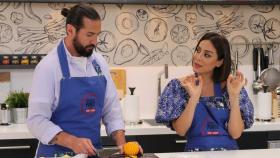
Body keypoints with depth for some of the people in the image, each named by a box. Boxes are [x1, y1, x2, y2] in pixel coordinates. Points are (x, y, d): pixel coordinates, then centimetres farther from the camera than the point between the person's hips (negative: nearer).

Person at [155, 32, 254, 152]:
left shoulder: (229, 86, 1)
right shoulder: (179, 85, -1)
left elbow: (235, 133, -5)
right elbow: (180, 130, -9)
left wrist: (234, 96, -13)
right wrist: (194, 97, -19)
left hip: (228, 152, 1)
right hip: (196, 152, 0)